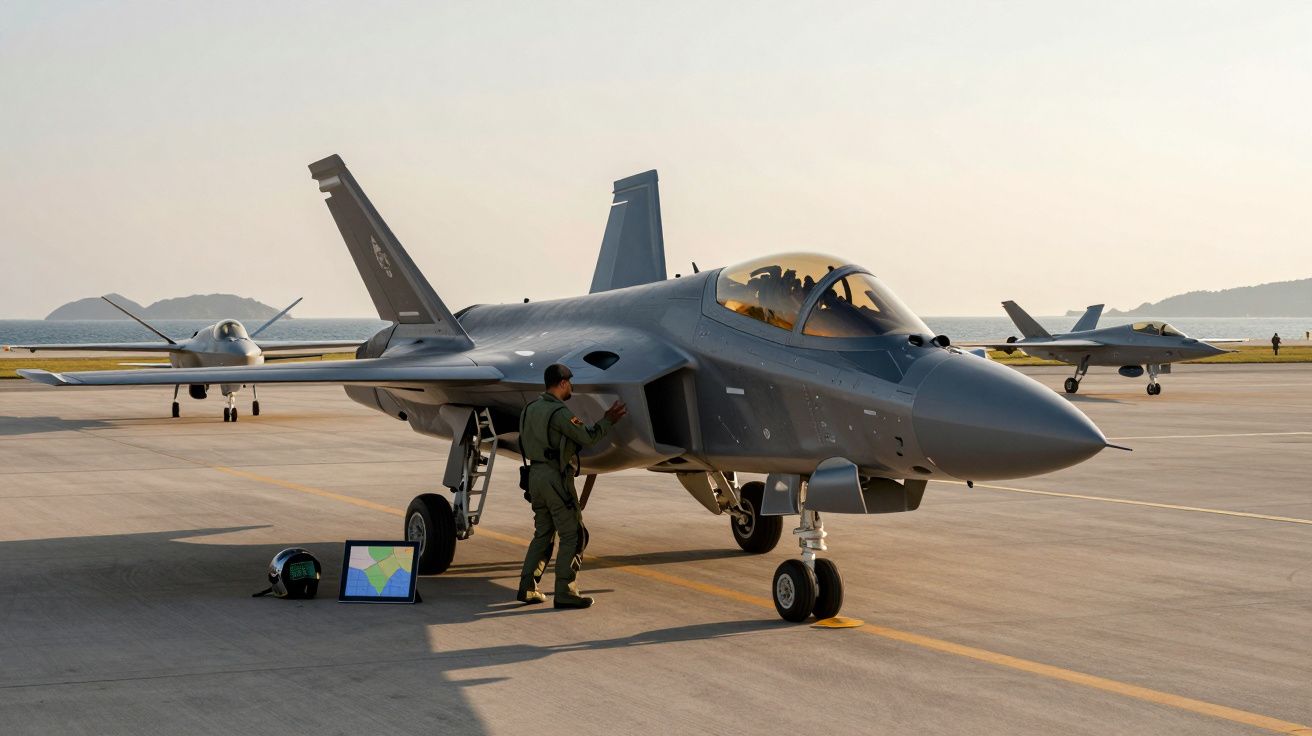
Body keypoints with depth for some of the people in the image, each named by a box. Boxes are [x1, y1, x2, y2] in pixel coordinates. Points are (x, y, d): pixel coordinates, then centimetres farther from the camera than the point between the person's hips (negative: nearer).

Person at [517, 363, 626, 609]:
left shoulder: (531, 409, 11)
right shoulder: (559, 413, -16)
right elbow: (588, 438, -12)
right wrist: (608, 421, 4)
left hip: (536, 474, 9)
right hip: (556, 477, -9)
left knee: (543, 534, 16)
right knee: (573, 535, -2)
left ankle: (527, 588, 13)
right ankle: (565, 593, -4)